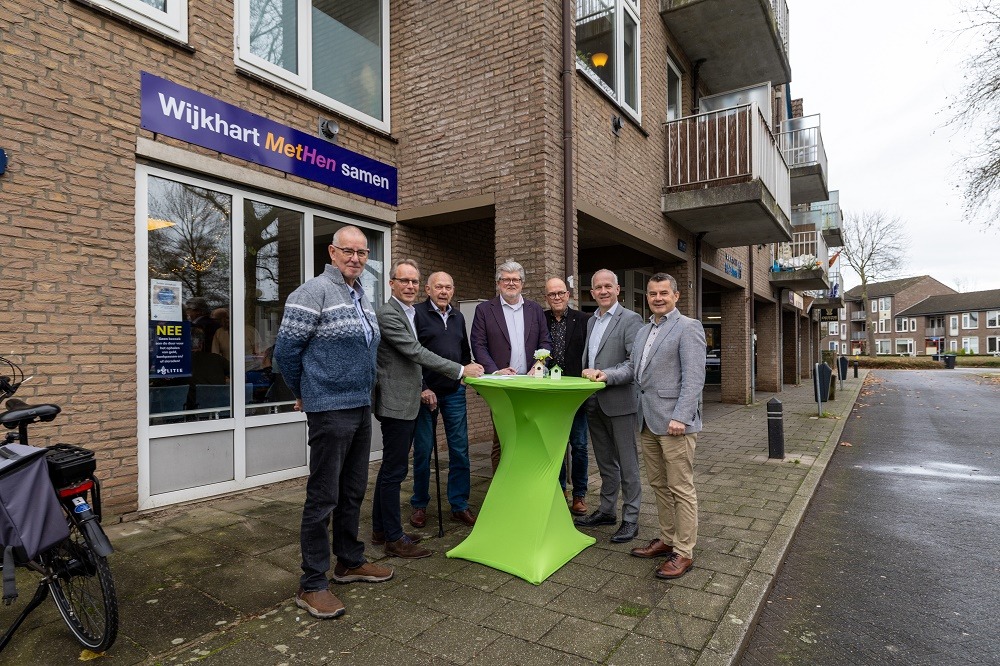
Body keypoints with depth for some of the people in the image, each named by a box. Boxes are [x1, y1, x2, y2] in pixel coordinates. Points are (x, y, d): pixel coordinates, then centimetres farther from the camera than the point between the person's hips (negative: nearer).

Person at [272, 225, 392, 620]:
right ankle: (312, 585, 14)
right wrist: (303, 392, 2)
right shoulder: (314, 293, -12)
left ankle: (350, 562, 34)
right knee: (323, 498, 0)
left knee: (353, 492, 18)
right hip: (330, 410, -8)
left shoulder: (362, 298, 14)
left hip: (361, 408, 8)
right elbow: (286, 350, -10)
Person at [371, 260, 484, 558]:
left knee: (390, 468, 16)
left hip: (405, 402, 10)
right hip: (396, 403, -10)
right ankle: (394, 538, 9)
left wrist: (420, 387, 18)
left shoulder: (409, 313, 17)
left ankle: (381, 530, 28)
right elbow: (416, 352, -22)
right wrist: (461, 370, -21)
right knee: (394, 469, -2)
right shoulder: (387, 314, -15)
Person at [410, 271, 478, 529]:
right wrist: (422, 389, -14)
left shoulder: (458, 317, 14)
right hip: (426, 392, -4)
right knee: (423, 451, 5)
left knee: (460, 449, 5)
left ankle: (459, 505, 17)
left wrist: (463, 377, 11)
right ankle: (419, 505, 22)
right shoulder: (417, 314, -4)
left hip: (454, 392, 5)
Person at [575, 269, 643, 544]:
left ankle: (631, 519, 15)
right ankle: (607, 510, 31)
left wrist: (604, 375, -24)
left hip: (619, 402, -7)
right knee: (605, 462, 18)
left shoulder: (630, 320, -9)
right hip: (594, 404, 7)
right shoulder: (591, 321, 14)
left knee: (627, 464, 4)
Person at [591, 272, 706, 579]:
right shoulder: (644, 331, 18)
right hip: (648, 421, 8)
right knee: (659, 485, 17)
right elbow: (633, 367, 20)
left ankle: (684, 552, 13)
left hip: (674, 422, -8)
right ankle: (667, 539, 30)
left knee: (681, 489, 2)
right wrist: (608, 374, 1)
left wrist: (680, 417, -21)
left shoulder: (688, 327, -7)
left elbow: (693, 378, -15)